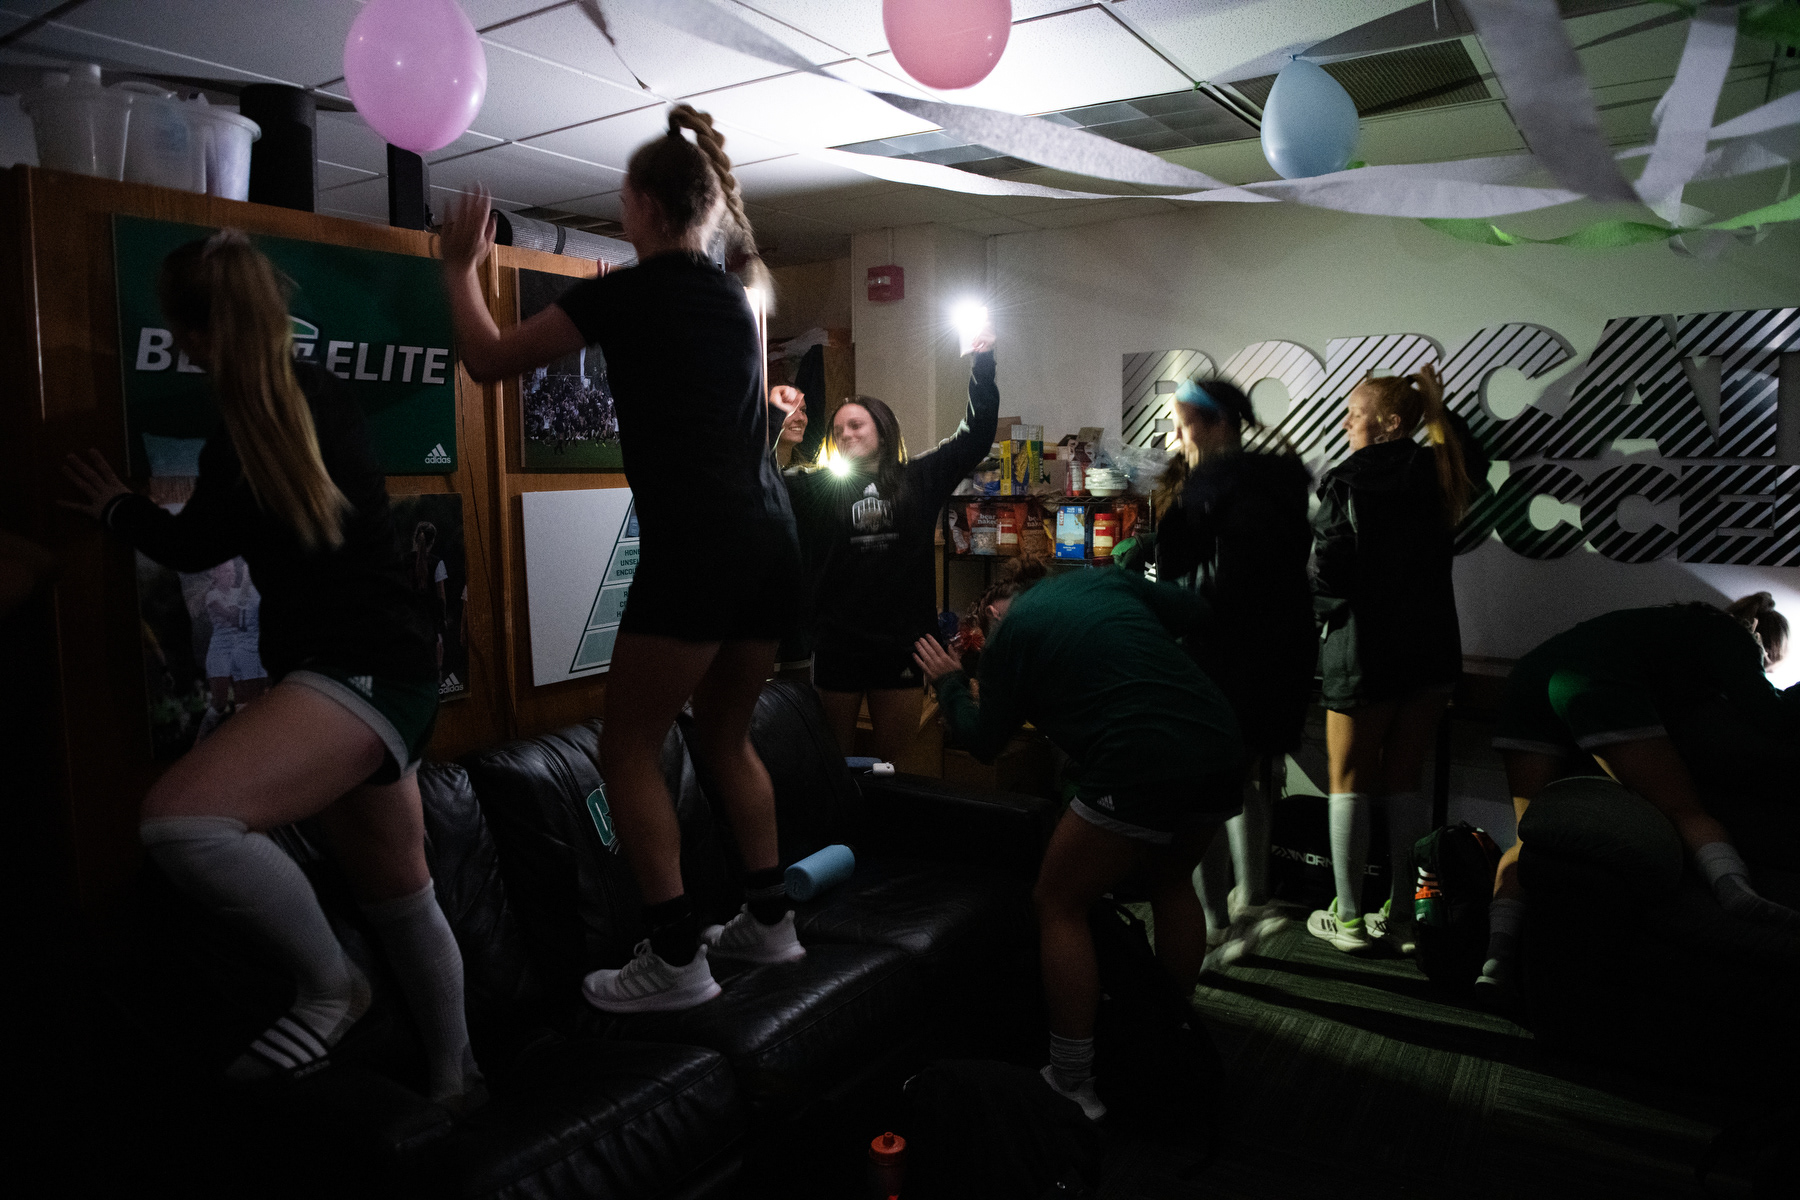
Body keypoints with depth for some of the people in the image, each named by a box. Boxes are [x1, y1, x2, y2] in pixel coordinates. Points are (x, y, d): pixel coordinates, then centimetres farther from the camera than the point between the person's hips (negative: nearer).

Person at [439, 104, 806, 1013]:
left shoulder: (628, 291, -2)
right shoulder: (732, 295, 17)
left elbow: (488, 359, 7)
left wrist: (461, 265, 21)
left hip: (696, 547, -7)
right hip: (771, 541, 8)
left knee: (628, 746, 4)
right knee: (725, 735, 20)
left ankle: (676, 959, 4)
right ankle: (768, 920, 25)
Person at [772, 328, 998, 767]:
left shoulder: (919, 479, 7)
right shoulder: (820, 487, 5)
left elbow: (975, 436, 6)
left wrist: (982, 367, 0)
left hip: (902, 643, 1)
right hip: (837, 643, 0)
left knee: (896, 762, 12)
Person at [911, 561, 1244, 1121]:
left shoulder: (1009, 632, 7)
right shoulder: (1104, 579, 19)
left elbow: (983, 741, 12)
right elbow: (1192, 610, 20)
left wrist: (949, 682, 28)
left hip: (1141, 769, -7)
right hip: (1221, 748, 7)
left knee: (1059, 904, 12)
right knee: (1173, 880, 31)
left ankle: (1074, 1087, 15)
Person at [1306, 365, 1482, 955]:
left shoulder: (1346, 482, -15)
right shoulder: (1437, 473, 4)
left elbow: (1326, 574, -20)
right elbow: (1473, 461, 29)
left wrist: (1318, 614, 0)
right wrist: (1438, 406, 26)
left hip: (1363, 653, -6)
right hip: (1430, 650, 6)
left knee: (1349, 783, 6)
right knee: (1404, 783, 13)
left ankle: (1348, 918, 12)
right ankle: (1403, 916, 20)